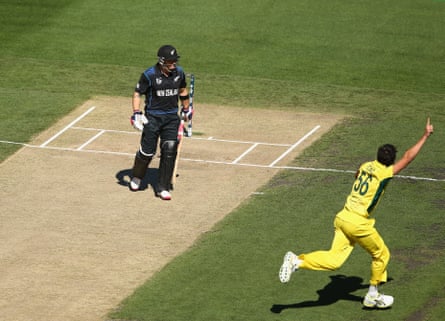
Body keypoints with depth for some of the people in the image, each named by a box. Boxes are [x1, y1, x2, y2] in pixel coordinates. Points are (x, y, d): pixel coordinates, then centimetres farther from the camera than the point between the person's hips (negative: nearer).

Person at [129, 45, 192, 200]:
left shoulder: (179, 72, 1)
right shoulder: (149, 75, -13)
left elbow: (183, 91, 19)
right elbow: (137, 93, -6)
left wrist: (186, 109, 26)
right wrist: (136, 113, -16)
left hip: (172, 117, 3)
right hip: (152, 117, -3)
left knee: (170, 151, -6)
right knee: (147, 151, -1)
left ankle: (163, 188, 3)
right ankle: (136, 176, 30)